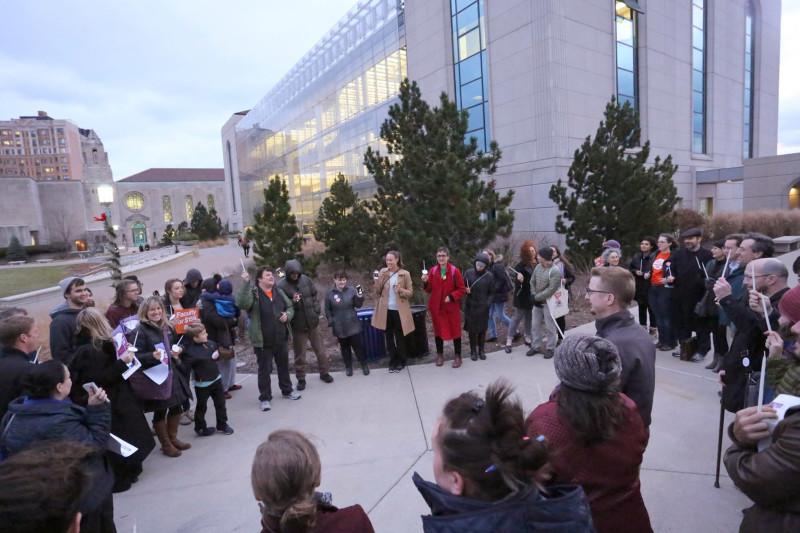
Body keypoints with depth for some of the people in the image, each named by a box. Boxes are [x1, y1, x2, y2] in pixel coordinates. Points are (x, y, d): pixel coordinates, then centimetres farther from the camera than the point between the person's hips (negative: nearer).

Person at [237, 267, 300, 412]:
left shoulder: (278, 292, 6)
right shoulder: (253, 293, -11)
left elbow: (290, 307, 15)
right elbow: (242, 304, -32)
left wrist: (287, 315, -7)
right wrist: (245, 284, -36)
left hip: (281, 339, 5)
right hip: (263, 341, -5)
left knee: (284, 366, 19)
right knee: (264, 370, 5)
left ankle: (287, 391, 37)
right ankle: (265, 398, 20)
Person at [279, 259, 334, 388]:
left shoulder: (306, 280, -1)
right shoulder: (281, 286, -12)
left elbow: (314, 296, 7)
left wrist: (317, 312, 1)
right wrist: (292, 302, -28)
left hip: (312, 321, 3)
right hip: (297, 324, -3)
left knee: (320, 349, 13)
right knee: (299, 353, 9)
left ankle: (324, 372, 30)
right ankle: (301, 378, 24)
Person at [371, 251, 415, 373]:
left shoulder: (405, 274, -6)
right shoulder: (382, 272, 2)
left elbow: (410, 292, -3)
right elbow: (377, 291, 3)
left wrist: (401, 290, -22)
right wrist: (377, 280, -13)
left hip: (399, 310, -3)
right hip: (386, 310, 3)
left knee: (400, 337, 8)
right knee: (389, 337, 10)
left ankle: (401, 362, 23)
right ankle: (392, 362, 23)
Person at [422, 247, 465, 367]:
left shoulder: (455, 271, -10)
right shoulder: (433, 271, 0)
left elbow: (461, 290, -7)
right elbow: (429, 290, 4)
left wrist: (451, 297, -21)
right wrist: (425, 282, -15)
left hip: (452, 307, -3)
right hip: (436, 306, 3)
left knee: (455, 330, 6)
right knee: (438, 330, 12)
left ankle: (457, 355, 21)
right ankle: (440, 355, 27)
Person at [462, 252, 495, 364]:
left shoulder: (489, 276, -5)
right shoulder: (469, 273, -3)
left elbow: (492, 292, 1)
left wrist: (489, 303, -13)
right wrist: (465, 290, -14)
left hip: (483, 307, 0)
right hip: (470, 306, 0)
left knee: (482, 329, 9)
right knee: (472, 329, 5)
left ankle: (481, 350, 24)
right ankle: (473, 351, 18)